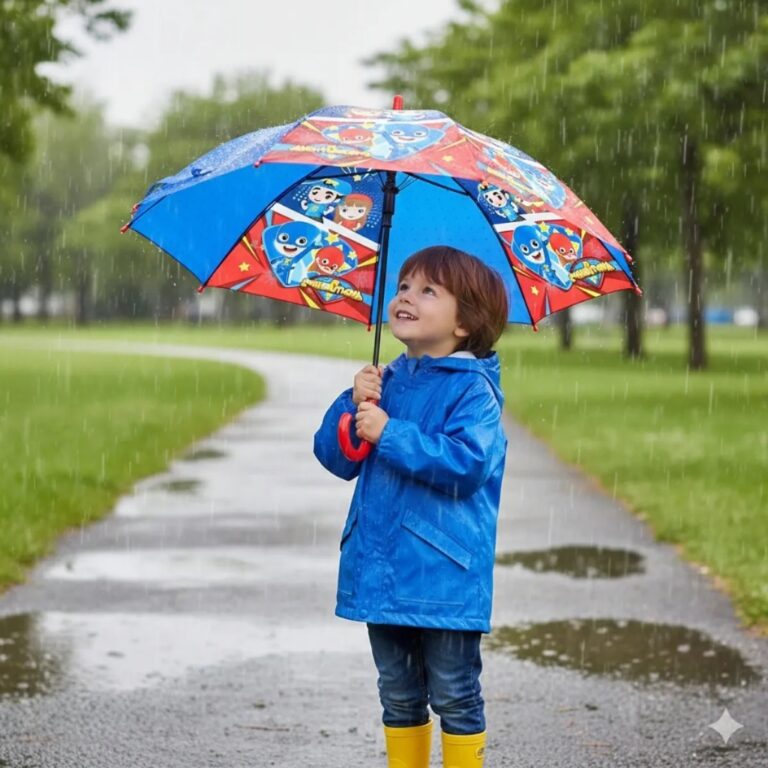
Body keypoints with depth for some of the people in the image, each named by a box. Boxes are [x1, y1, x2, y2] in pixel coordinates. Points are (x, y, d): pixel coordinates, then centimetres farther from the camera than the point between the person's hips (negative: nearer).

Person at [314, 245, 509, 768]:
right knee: (399, 697, 16)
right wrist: (355, 403, -7)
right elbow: (336, 456, 11)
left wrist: (390, 433, -24)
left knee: (455, 697, 3)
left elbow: (468, 461, -24)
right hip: (382, 570, 7)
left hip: (444, 574, -7)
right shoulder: (388, 382, 11)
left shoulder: (473, 389, -10)